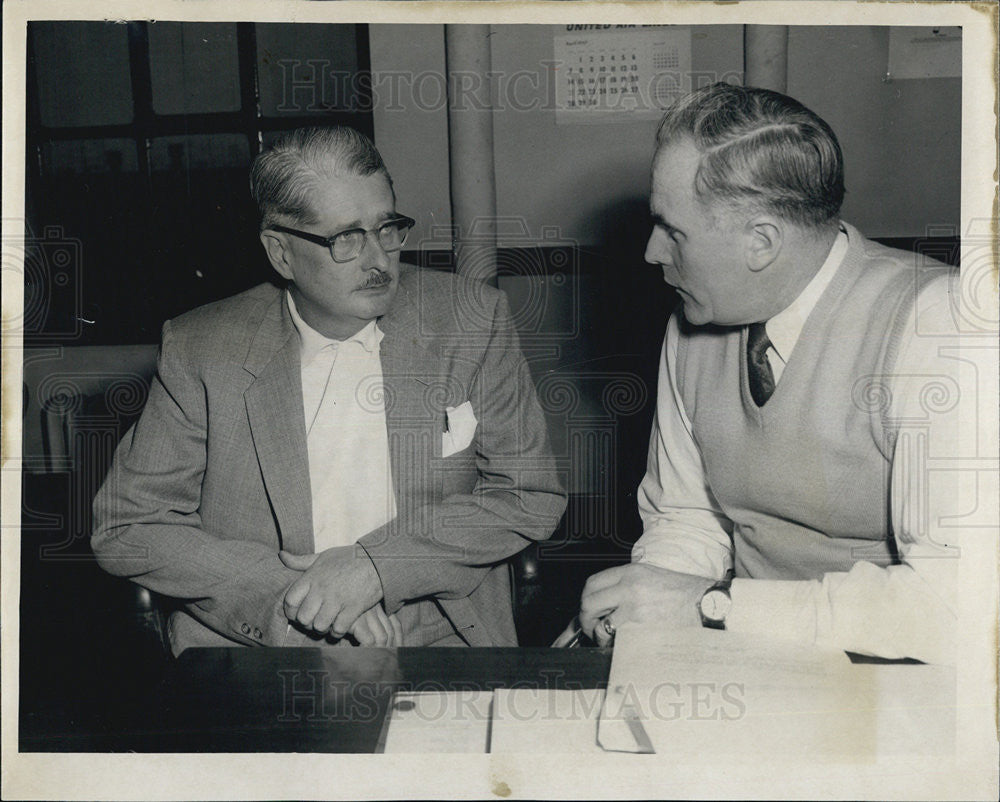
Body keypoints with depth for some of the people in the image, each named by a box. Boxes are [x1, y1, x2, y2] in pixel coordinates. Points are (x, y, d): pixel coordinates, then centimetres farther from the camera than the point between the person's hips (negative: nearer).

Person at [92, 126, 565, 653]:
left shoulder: (474, 320, 1)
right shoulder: (199, 351, 0)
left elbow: (530, 497, 1)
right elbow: (126, 527, 2)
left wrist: (376, 565, -12)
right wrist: (283, 591, -12)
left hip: (436, 640, 1)